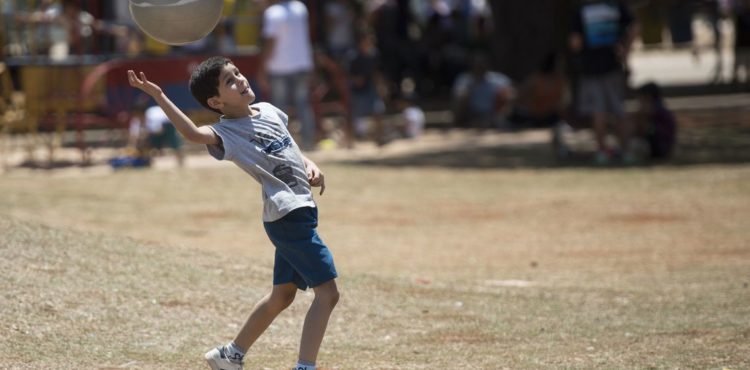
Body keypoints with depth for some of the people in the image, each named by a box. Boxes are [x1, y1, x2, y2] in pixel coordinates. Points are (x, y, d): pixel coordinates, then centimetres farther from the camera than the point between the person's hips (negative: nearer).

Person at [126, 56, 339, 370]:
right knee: (327, 292, -13)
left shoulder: (268, 111, 9)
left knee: (282, 295, 19)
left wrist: (310, 165, 7)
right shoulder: (226, 133, -15)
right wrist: (158, 96, -46)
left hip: (300, 210, 8)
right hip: (287, 216, -8)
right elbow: (193, 133, -37)